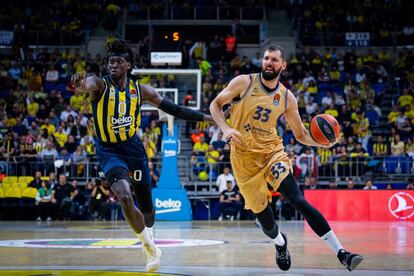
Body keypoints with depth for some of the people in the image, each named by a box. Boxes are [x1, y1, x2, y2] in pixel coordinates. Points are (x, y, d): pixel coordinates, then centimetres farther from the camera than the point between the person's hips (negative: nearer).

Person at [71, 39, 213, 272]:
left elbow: (173, 109, 5)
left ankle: (147, 234, 48)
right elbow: (86, 84, -36)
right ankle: (149, 246, -3)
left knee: (147, 206, 13)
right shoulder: (100, 85, -11)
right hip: (109, 152, -3)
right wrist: (80, 83, -62)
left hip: (134, 148, 3)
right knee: (125, 197, -26)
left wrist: (207, 117, 3)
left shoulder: (140, 89, -2)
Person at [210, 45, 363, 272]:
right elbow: (215, 105, 1)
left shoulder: (287, 98, 1)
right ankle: (279, 242, 41)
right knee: (261, 212, 4)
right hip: (244, 156, 0)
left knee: (298, 201, -19)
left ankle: (341, 253, -23)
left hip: (272, 151, 0)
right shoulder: (243, 83, -5)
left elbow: (300, 134, 8)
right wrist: (226, 129, -18)